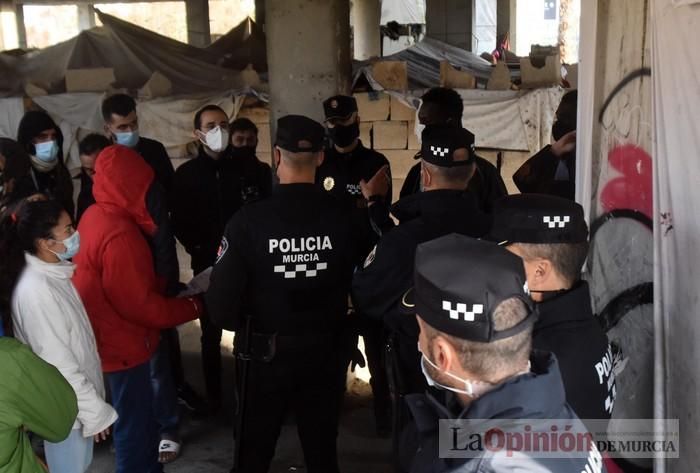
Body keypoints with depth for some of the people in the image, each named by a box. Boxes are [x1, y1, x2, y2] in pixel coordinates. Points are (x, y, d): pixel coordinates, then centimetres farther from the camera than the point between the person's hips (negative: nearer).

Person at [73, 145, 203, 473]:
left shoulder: (96, 215, 1)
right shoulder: (119, 235, -29)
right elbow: (140, 305, -25)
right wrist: (193, 306, -14)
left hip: (112, 336, 10)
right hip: (123, 343, -10)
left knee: (138, 414, 24)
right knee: (135, 421, 7)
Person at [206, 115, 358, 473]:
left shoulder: (249, 220, -21)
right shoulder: (341, 218, -14)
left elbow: (221, 303, -19)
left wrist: (247, 326, 3)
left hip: (265, 354, -2)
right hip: (323, 352, 2)